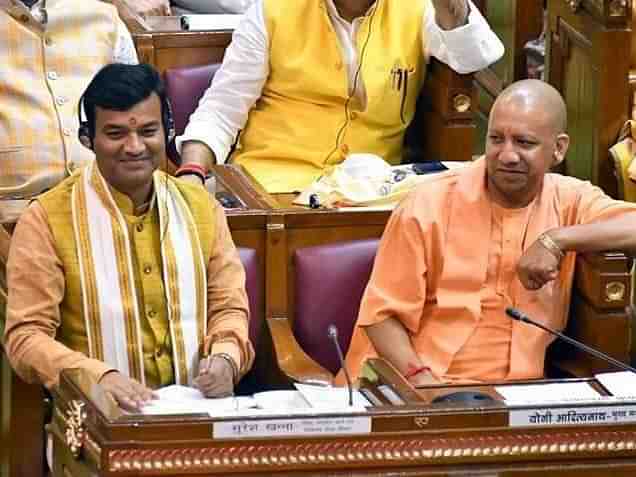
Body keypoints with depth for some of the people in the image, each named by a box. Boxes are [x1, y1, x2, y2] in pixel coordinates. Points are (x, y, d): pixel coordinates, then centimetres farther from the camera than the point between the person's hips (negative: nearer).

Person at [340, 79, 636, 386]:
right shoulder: (429, 206, -1)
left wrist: (556, 241, -13)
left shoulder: (569, 201, 6)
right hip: (424, 393, -2)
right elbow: (383, 314, -1)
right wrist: (419, 379, -17)